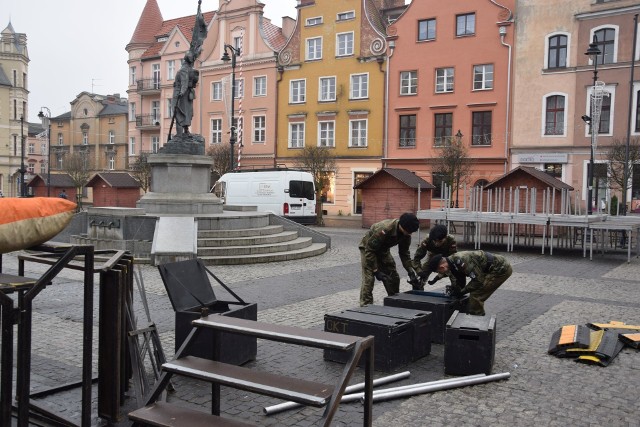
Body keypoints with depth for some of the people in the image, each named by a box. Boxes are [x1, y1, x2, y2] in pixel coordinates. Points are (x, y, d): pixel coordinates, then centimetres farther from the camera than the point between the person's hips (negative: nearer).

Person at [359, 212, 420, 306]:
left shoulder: (406, 234, -18)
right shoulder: (384, 229, -40)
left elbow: (404, 253, -4)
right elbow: (370, 250, -33)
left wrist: (410, 271, -14)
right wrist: (376, 271, -32)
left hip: (383, 249, 7)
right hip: (368, 248, -7)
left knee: (394, 277, 5)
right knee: (368, 278, -18)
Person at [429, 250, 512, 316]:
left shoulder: (460, 261, -27)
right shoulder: (454, 262, 4)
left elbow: (479, 280, -22)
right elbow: (460, 283, 11)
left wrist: (462, 291, -12)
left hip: (501, 269, -10)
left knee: (476, 296, -10)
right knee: (475, 294, 14)